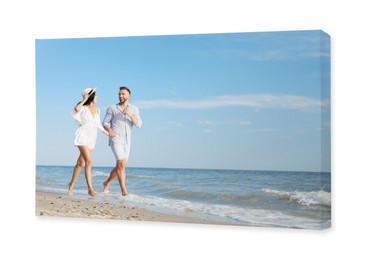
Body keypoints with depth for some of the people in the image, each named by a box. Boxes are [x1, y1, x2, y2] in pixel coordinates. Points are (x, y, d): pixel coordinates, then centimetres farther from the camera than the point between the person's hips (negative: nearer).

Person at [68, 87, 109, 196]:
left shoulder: (97, 110, 14)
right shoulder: (83, 108, -5)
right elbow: (76, 109, -29)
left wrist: (106, 132, 30)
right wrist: (84, 100, -17)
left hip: (91, 138, 6)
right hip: (82, 136, -6)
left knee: (80, 163, 12)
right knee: (89, 161, -19)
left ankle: (72, 184, 28)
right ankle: (90, 188, -20)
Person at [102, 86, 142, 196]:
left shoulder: (134, 109, 6)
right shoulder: (112, 108, 0)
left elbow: (139, 125, -6)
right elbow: (105, 123, 1)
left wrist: (130, 115, -21)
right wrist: (109, 130, -21)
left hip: (127, 142, 4)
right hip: (115, 140, -4)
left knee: (120, 166, 12)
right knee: (121, 164, -19)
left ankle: (107, 183, 34)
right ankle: (124, 190, -18)